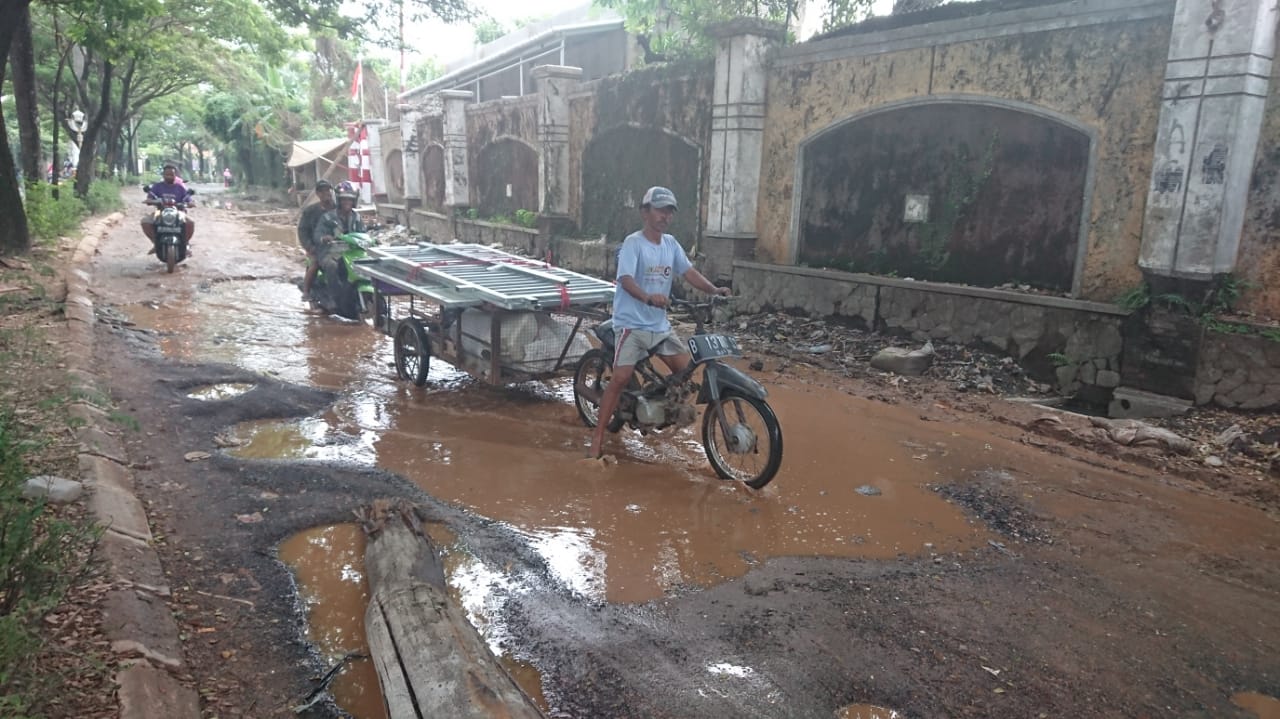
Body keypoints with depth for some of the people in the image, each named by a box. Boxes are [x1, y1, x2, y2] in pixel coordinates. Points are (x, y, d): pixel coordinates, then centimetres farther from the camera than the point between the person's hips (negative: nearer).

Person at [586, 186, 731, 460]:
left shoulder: (671, 244, 9)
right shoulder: (633, 243, -12)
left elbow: (689, 272, 5)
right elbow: (626, 280, -25)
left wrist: (713, 289, -12)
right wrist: (648, 297, -44)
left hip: (660, 324, 7)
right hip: (632, 323, -7)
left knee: (686, 369, 5)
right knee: (621, 378, -15)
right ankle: (597, 437, -8)